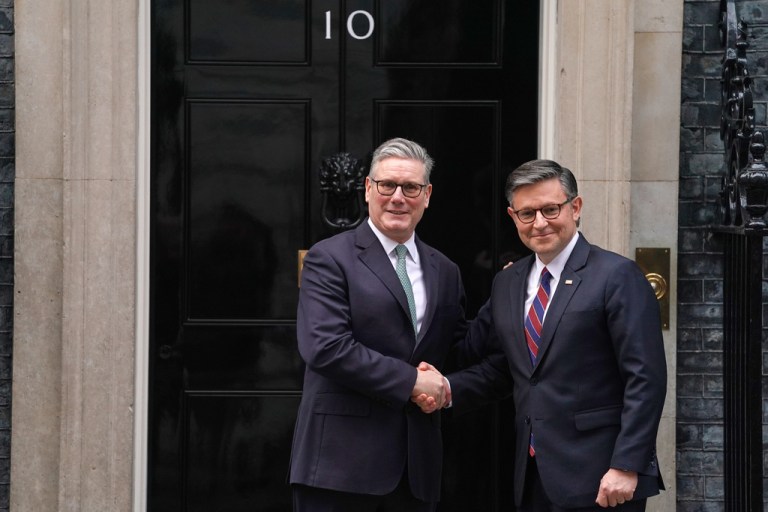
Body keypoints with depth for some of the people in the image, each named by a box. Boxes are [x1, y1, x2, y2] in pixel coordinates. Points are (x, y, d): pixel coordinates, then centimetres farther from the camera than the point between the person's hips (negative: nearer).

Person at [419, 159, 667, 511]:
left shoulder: (617, 277, -7)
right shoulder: (506, 283, 13)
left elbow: (645, 379, -11)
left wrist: (626, 467, -17)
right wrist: (448, 389, 0)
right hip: (532, 479, 6)